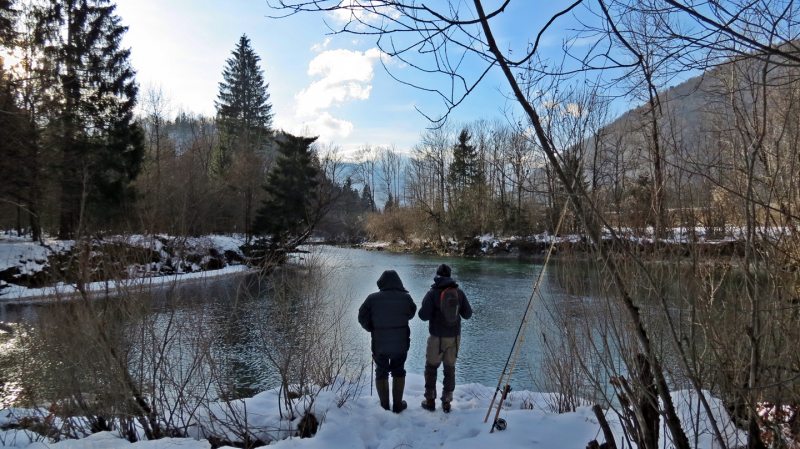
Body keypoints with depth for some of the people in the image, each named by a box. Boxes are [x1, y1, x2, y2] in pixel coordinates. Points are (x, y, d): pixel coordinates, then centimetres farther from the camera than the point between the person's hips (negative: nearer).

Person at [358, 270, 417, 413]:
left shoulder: (373, 298, -12)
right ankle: (398, 405, 23)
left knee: (381, 373, 15)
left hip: (379, 343, -1)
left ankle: (384, 406, 21)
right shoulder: (405, 297, -9)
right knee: (398, 372, 18)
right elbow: (411, 313, 8)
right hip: (400, 343, 1)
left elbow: (362, 317, -6)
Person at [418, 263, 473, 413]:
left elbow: (423, 315, -15)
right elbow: (468, 314, 2)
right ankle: (447, 402, 17)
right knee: (450, 369, 14)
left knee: (431, 368, 13)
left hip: (437, 337, -3)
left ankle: (430, 400, 16)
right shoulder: (459, 292, -2)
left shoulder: (432, 293, -12)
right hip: (454, 337, 3)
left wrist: (429, 309, 6)